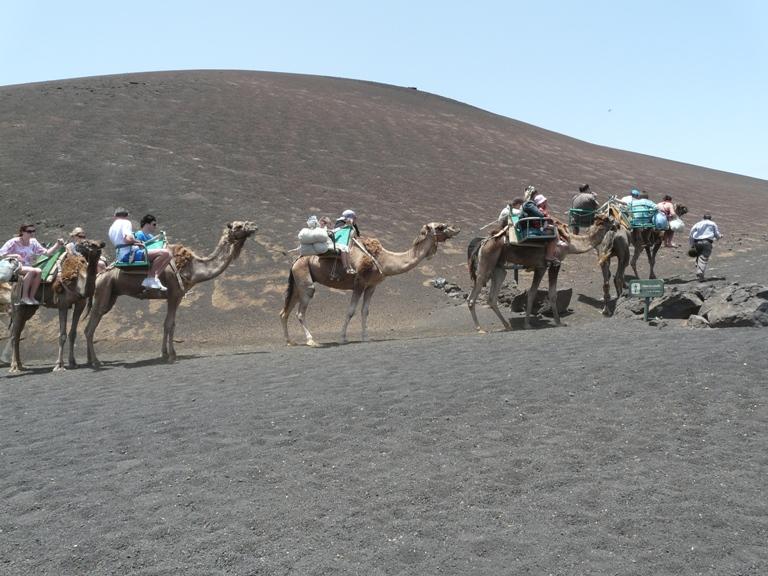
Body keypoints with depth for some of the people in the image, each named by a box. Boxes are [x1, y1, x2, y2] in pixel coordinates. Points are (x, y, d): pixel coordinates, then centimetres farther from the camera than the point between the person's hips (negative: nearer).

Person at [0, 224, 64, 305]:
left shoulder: (33, 242, 6)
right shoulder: (14, 242, -8)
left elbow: (47, 252, 2)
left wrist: (57, 245, -12)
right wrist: (15, 256, -23)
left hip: (28, 266, 5)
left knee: (39, 271, -29)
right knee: (31, 270, -34)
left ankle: (31, 297, -22)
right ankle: (24, 297, -28)